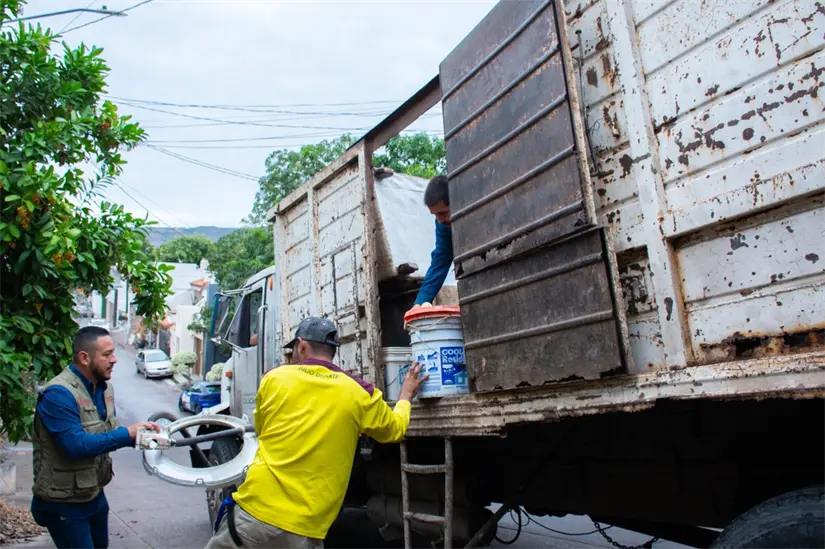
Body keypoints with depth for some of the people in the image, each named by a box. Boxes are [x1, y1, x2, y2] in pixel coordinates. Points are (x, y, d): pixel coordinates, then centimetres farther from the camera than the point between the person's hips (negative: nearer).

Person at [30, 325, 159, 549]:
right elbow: (77, 445, -33)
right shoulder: (59, 394, -26)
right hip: (63, 503, -8)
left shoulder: (103, 387, 3)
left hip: (95, 494, 9)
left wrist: (140, 435, -9)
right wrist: (127, 434, -29)